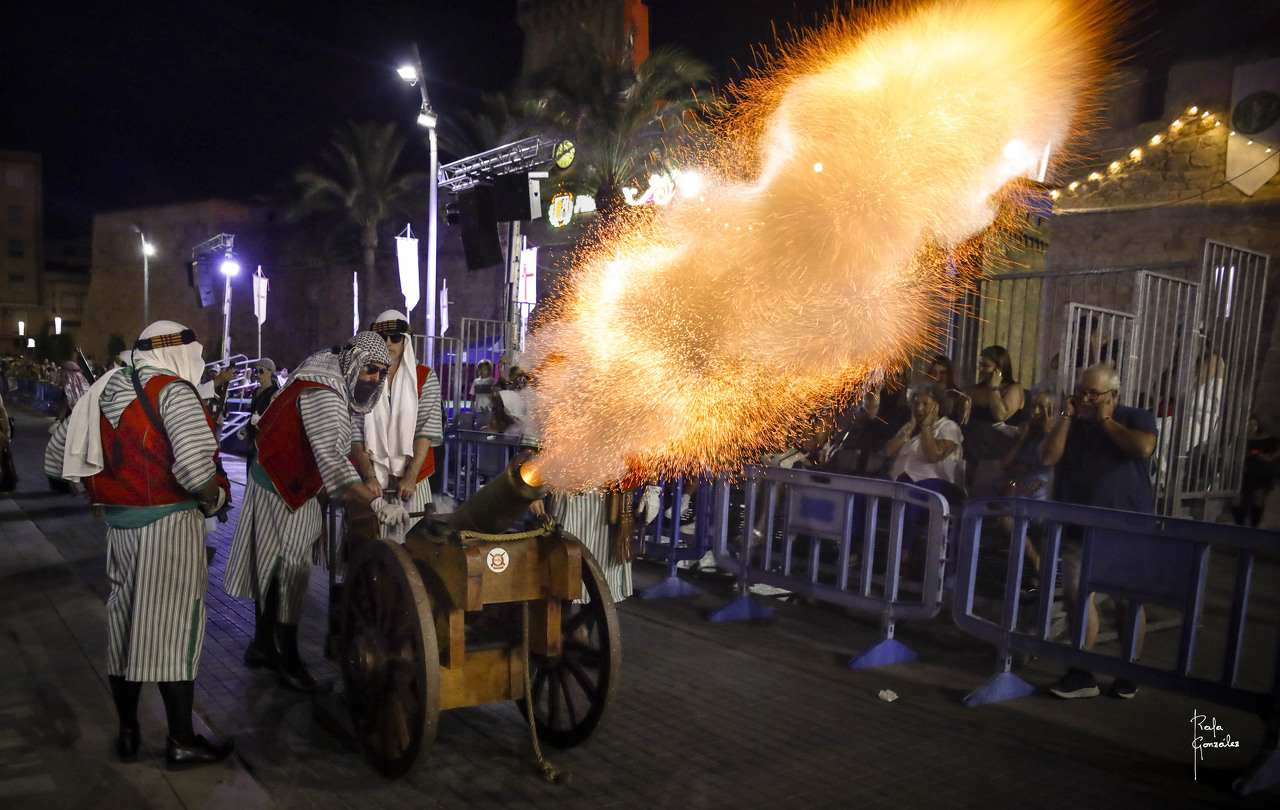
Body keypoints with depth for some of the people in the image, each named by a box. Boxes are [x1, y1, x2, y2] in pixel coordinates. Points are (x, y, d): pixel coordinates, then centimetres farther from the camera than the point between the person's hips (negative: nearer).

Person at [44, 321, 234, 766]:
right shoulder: (172, 391, -13)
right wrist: (215, 499, -10)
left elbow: (57, 459, 16)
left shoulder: (104, 392, 10)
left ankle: (127, 733, 31)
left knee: (124, 622, 17)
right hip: (170, 525, -7)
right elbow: (195, 466, -28)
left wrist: (102, 492, 19)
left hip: (119, 526, 7)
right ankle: (182, 741, 14)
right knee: (174, 628, 3)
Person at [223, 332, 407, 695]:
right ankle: (289, 664, 6)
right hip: (281, 488, -10)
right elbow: (331, 460, -41)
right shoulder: (323, 393, -28)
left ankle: (262, 647, 31)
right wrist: (376, 502, -51)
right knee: (290, 570, -4)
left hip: (292, 484, 10)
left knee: (273, 567, 18)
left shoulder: (331, 383, 4)